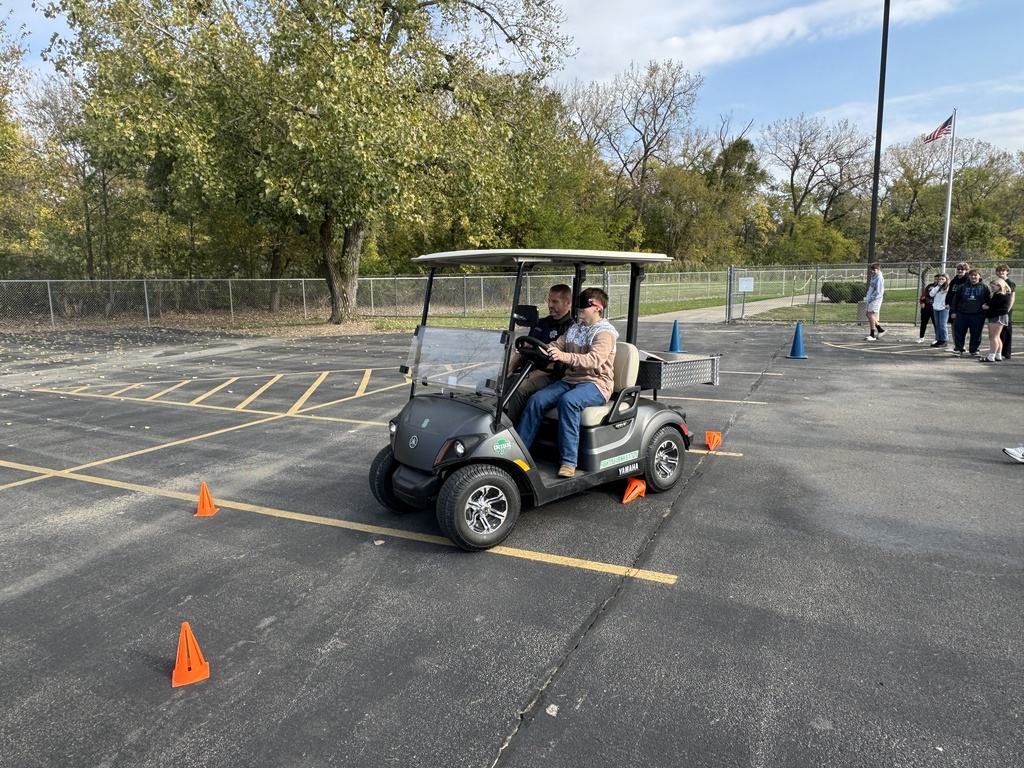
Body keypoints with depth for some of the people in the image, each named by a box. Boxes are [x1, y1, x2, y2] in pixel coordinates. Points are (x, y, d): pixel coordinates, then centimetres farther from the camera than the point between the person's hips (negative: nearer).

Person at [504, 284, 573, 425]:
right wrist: (510, 369, 4)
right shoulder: (541, 323, 20)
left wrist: (531, 375, -17)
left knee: (520, 388, -32)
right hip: (527, 371, 8)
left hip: (549, 376, -7)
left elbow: (559, 365, -14)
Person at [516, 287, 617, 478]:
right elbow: (554, 347, 10)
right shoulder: (574, 329, 17)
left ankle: (569, 461, -32)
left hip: (596, 384, -7)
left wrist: (565, 357, -41)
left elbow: (594, 360, -25)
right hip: (570, 380, 7)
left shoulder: (605, 332, -8)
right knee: (537, 400, -17)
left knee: (568, 401, -37)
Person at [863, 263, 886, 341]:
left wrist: (870, 298, -18)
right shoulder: (873, 277, 15)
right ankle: (880, 329, 25)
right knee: (869, 315, 14)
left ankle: (872, 335, -5)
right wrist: (867, 297, 14)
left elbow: (878, 291, -20)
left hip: (875, 299, -10)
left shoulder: (879, 278, -15)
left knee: (871, 314, -9)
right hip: (871, 299, 10)